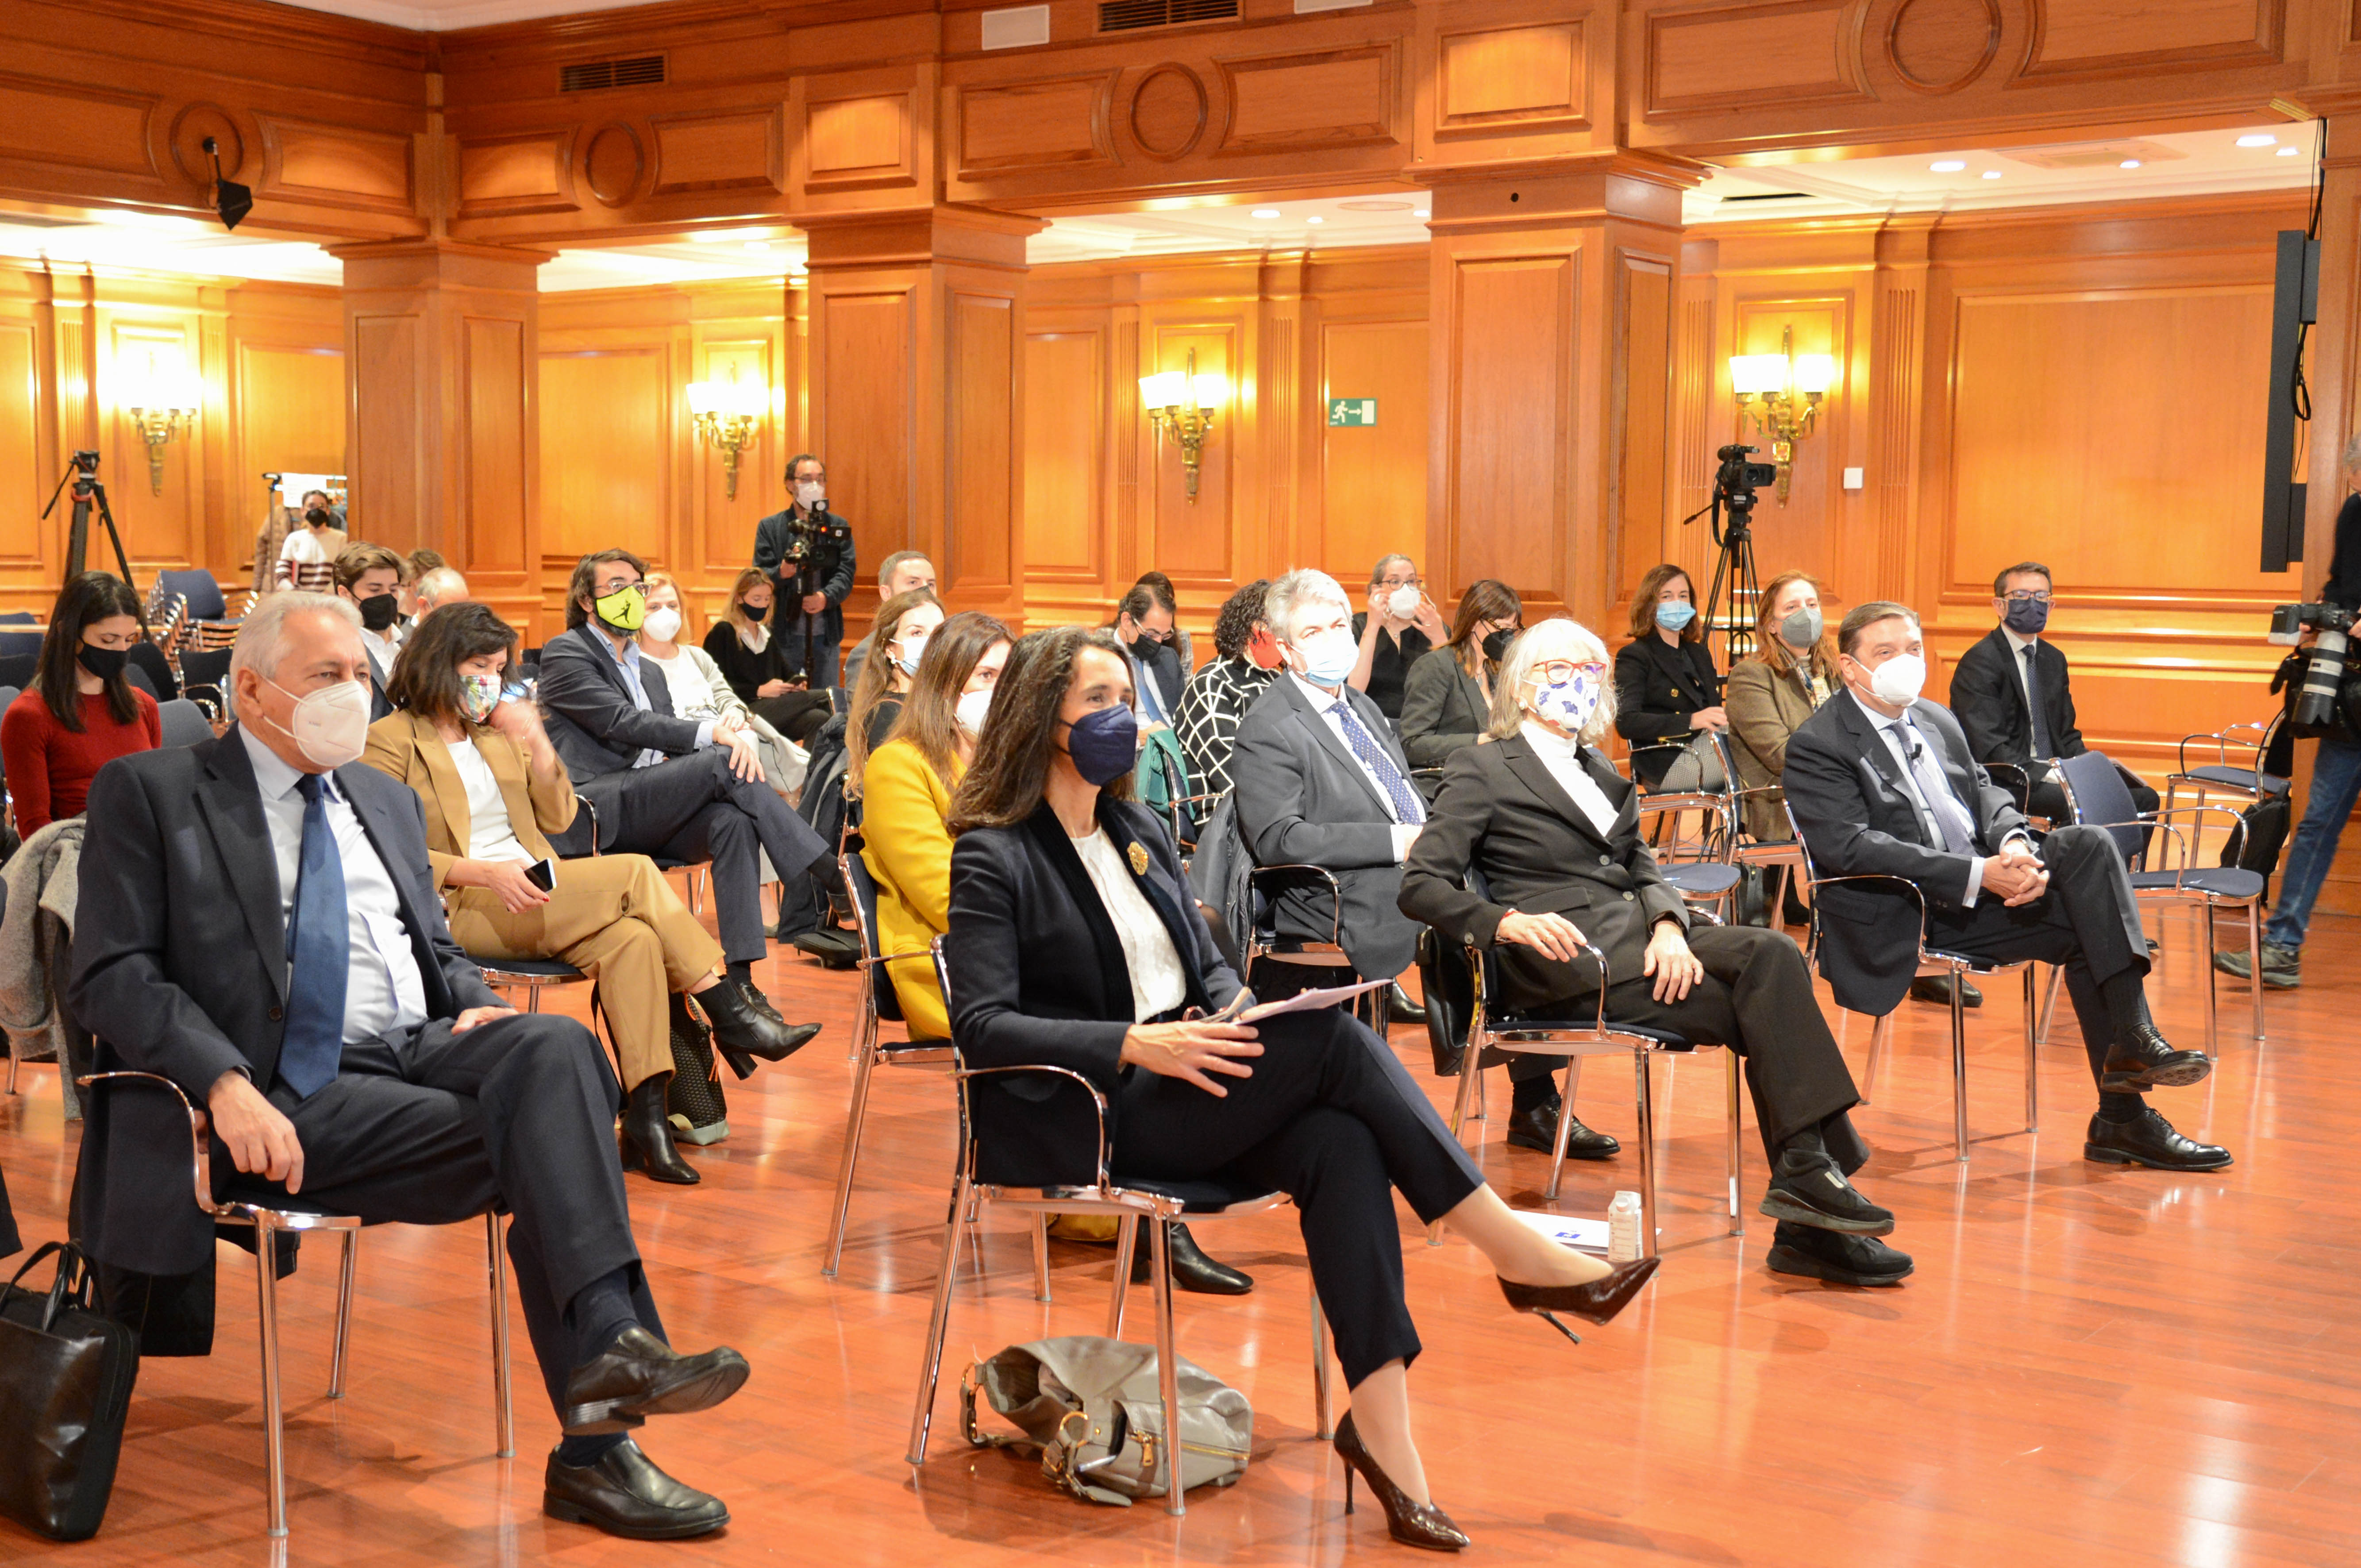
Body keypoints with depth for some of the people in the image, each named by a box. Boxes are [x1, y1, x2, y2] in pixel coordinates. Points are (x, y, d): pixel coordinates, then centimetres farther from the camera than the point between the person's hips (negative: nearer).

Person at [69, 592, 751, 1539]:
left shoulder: (385, 799, 23)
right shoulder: (149, 793, 4)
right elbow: (112, 975, -5)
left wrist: (471, 1005, 1)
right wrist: (227, 1084, -21)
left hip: (423, 1049, 6)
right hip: (294, 1091, -5)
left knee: (554, 1046, -27)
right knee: (539, 1146, -27)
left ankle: (610, 1350, -30)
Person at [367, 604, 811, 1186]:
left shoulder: (497, 731, 22)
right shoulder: (390, 741, 2)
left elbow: (558, 819, 18)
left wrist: (538, 745, 2)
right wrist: (485, 873, -21)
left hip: (530, 893, 6)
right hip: (460, 912, -6)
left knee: (630, 937, -28)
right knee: (636, 873, -23)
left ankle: (647, 1114, -33)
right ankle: (731, 1013, -15)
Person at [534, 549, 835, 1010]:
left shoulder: (649, 673, 30)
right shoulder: (565, 653, 5)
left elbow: (670, 739, 20)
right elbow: (621, 721, -10)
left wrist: (740, 738, -5)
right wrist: (712, 734, -18)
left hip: (647, 816, 7)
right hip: (592, 809, -7)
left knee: (734, 819, -27)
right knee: (721, 763, -26)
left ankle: (739, 977, -36)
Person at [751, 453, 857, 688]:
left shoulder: (839, 527, 11)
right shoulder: (769, 527, 6)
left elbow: (846, 573, 2)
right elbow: (760, 577, 1)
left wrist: (826, 598, -18)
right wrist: (781, 573, -22)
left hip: (826, 634, 2)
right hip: (785, 633, -1)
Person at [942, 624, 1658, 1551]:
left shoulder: (1139, 834, 19)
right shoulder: (993, 858, -3)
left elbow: (1208, 966, 22)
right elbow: (981, 1028, -13)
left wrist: (1236, 1013, -2)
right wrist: (1135, 1044, -23)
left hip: (1186, 1087, 6)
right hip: (1086, 1114, -6)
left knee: (1342, 1145, -26)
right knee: (1332, 1039, -24)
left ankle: (1382, 1430, -31)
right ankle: (1524, 1261, -20)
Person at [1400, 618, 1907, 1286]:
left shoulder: (1602, 774, 27)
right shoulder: (1482, 770, 6)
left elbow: (1644, 868, 15)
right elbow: (1421, 886, -5)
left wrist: (1670, 926, -9)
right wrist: (1507, 922, -23)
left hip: (1636, 933, 6)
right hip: (1563, 956, -6)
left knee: (1771, 953, -23)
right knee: (1768, 1005, -22)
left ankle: (1806, 1171, -27)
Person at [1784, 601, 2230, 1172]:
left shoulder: (1938, 719, 20)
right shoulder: (1817, 746, -7)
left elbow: (1985, 794, 16)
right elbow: (1851, 847, -19)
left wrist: (2014, 844, -11)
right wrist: (1979, 875, -25)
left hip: (1986, 878, 7)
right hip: (1906, 916, -7)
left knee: (2089, 844, -19)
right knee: (2083, 926, -21)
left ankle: (2132, 1039, -20)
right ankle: (2123, 1116, -18)